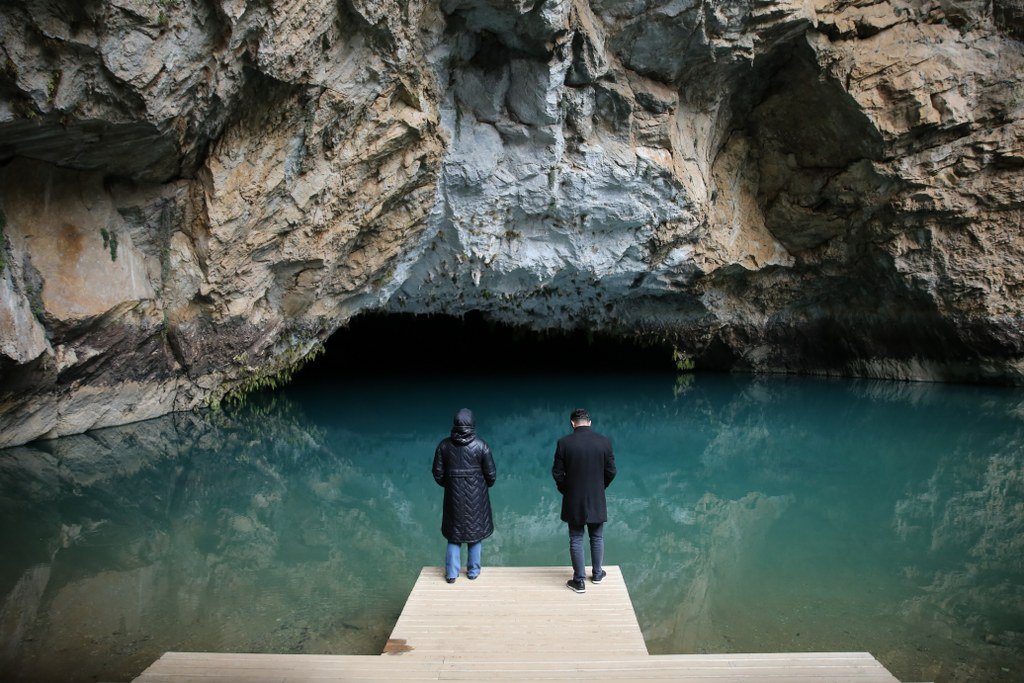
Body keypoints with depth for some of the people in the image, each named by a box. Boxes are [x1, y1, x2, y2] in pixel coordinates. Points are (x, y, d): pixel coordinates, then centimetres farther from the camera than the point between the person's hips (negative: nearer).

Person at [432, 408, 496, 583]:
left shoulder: (444, 445, -7)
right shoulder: (481, 445, -11)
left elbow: (438, 474, -2)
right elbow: (490, 474, -6)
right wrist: (485, 486, 14)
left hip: (454, 496, 1)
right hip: (477, 497, -1)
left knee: (454, 534, 12)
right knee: (475, 532, 13)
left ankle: (451, 573, 16)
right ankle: (473, 571, 22)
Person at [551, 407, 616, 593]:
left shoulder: (564, 442, -12)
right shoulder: (604, 441, -8)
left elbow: (557, 473, -8)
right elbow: (611, 471, -3)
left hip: (573, 501, -1)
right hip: (597, 500, 1)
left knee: (576, 540, 8)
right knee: (597, 538, 18)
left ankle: (579, 580, 14)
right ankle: (597, 573, 31)